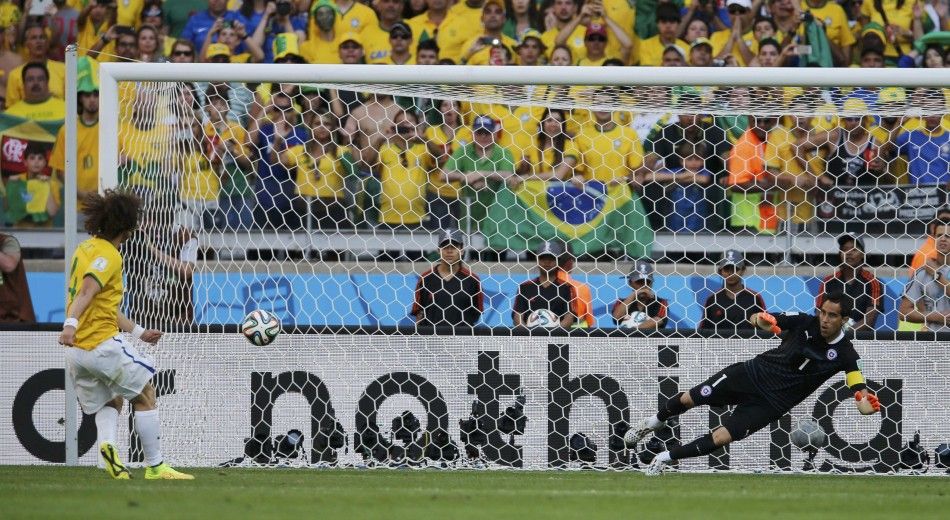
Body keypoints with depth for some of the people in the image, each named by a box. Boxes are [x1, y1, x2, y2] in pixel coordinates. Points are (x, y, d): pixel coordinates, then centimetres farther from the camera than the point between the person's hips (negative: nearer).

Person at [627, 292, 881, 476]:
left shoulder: (844, 354, -15)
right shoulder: (804, 323, -11)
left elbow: (861, 393, -21)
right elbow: (755, 319, -8)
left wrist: (865, 401, -46)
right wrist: (762, 320, -33)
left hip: (771, 403, -2)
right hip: (753, 373, 2)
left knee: (720, 438, -16)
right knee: (688, 399, 3)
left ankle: (667, 458, 3)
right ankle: (655, 421, 35)